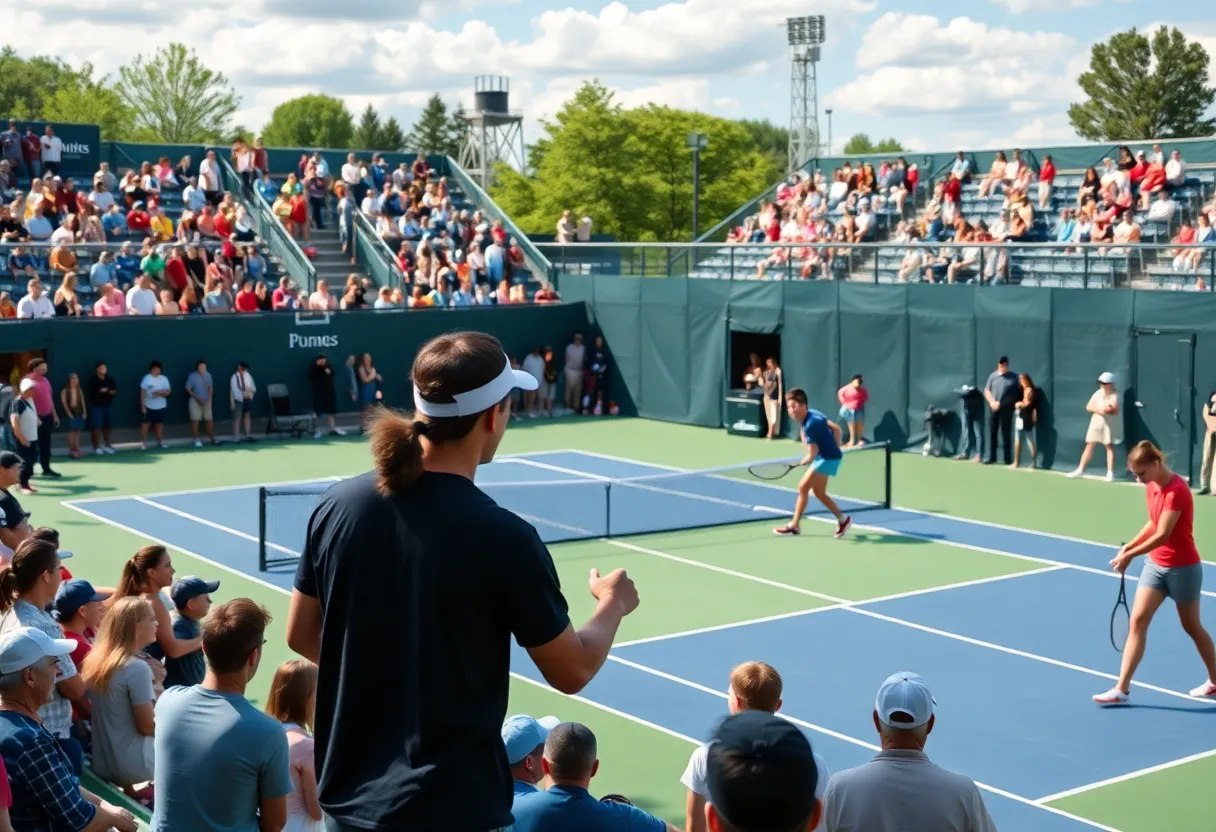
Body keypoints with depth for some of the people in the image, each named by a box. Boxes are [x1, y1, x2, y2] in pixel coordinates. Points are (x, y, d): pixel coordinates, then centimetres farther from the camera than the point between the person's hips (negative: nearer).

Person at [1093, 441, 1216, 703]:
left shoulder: (1177, 491, -24)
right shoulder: (1152, 486, 2)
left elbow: (1162, 535, -27)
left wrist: (1129, 555, -25)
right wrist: (1129, 545, 2)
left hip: (1182, 568, -7)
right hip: (1155, 564, 7)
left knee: (1191, 626, 11)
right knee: (1137, 621, -2)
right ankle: (1122, 688, -3)